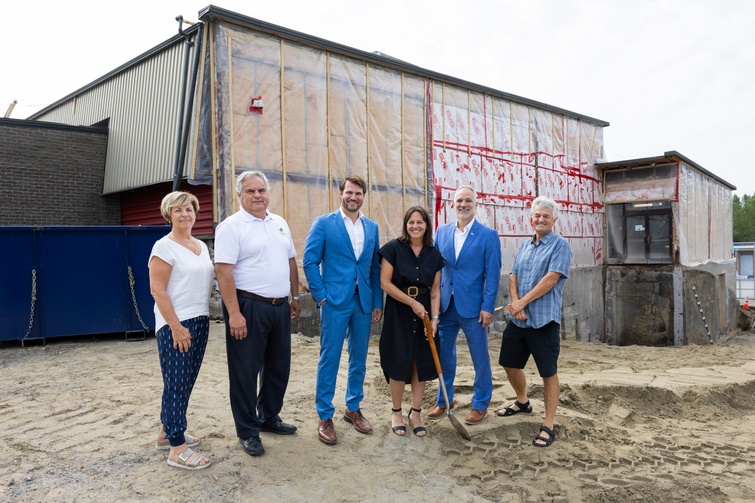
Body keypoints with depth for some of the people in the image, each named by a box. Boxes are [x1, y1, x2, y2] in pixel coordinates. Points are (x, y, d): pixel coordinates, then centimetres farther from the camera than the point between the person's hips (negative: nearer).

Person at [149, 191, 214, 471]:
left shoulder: (201, 247, 13)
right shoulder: (164, 247, -9)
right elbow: (157, 290, -14)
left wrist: (201, 320, 13)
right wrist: (177, 327, -18)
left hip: (200, 322, 8)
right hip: (175, 325, -8)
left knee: (186, 382, 14)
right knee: (176, 384, -3)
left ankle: (166, 433, 29)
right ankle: (177, 450, 5)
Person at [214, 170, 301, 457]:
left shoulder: (280, 223, 12)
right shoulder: (231, 226, -9)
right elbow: (224, 271, -16)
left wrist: (295, 297, 16)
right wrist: (234, 313, -21)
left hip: (280, 307, 7)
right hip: (248, 307, -7)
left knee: (278, 367, 17)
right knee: (245, 371, 4)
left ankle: (269, 418, 36)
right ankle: (247, 431, 19)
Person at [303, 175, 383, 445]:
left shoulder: (372, 227, 10)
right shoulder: (324, 223, -2)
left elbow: (375, 267, 11)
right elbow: (310, 261, -5)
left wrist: (378, 302, 7)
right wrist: (321, 296, -10)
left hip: (363, 302, 5)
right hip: (334, 301, -4)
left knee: (359, 358, 13)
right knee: (329, 359, 1)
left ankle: (353, 408, 30)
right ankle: (325, 417, 14)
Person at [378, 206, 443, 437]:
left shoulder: (434, 254, 4)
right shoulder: (393, 248, -7)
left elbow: (435, 289, 6)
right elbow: (385, 283, -10)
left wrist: (434, 318, -5)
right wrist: (412, 302, -14)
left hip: (424, 312, 4)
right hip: (398, 312, -3)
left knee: (421, 363, 5)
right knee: (399, 362, -2)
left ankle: (415, 413, 21)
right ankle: (396, 413, 18)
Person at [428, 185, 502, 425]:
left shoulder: (488, 235, -5)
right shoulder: (442, 231, 6)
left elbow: (493, 274, -7)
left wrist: (488, 307, -12)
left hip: (473, 307, -4)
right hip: (445, 305, 4)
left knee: (480, 358, 8)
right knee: (444, 355, 14)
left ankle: (480, 405, 25)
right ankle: (444, 400, 31)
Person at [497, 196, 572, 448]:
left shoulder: (560, 245, -6)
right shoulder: (524, 247, 14)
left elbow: (551, 279, -16)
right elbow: (513, 277, 7)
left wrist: (522, 302, -16)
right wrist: (515, 304, -11)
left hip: (544, 320, -7)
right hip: (518, 319, 7)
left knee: (549, 372, 1)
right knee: (510, 363, 17)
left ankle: (548, 426, 11)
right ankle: (522, 402, 42)